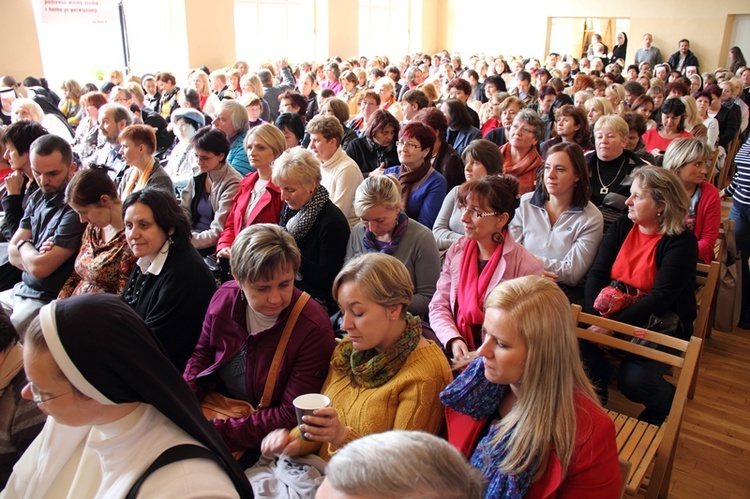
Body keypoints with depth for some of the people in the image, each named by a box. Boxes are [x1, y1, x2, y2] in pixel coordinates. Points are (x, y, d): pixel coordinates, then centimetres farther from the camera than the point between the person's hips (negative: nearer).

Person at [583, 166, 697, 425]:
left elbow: (660, 299, -20)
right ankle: (597, 393, 7)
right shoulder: (622, 226, 4)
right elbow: (597, 274, -3)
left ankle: (666, 402, 15)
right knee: (576, 342, -24)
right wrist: (592, 318, -19)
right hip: (612, 312, 4)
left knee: (635, 381, -23)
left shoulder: (681, 242, -11)